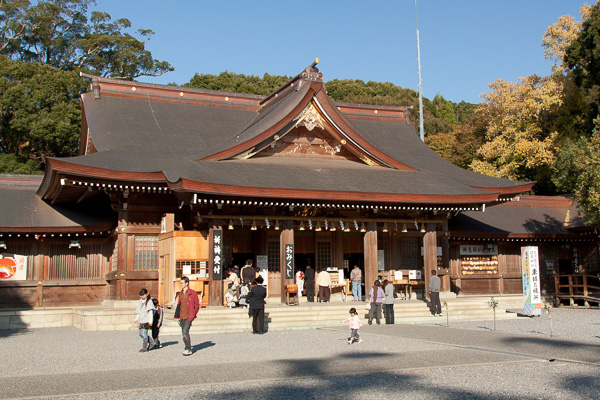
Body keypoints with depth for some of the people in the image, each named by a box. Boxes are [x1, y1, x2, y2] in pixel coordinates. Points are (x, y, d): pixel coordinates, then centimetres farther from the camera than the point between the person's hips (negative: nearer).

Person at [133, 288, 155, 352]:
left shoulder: (149, 301, -5)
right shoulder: (141, 301, 16)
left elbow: (150, 311, -10)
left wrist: (150, 320, -17)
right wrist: (136, 319, 18)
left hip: (146, 320, -8)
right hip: (141, 320, 8)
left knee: (144, 333, -11)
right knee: (140, 333, 6)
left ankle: (144, 348, -4)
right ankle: (151, 342, 19)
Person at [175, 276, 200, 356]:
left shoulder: (192, 293, -7)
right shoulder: (180, 294, 12)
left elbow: (197, 305, -1)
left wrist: (193, 315, -3)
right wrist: (178, 315, 10)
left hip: (188, 316, -7)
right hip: (182, 317, 7)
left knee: (185, 332, -17)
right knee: (183, 333, 10)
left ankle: (188, 349, -10)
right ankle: (187, 347, 22)